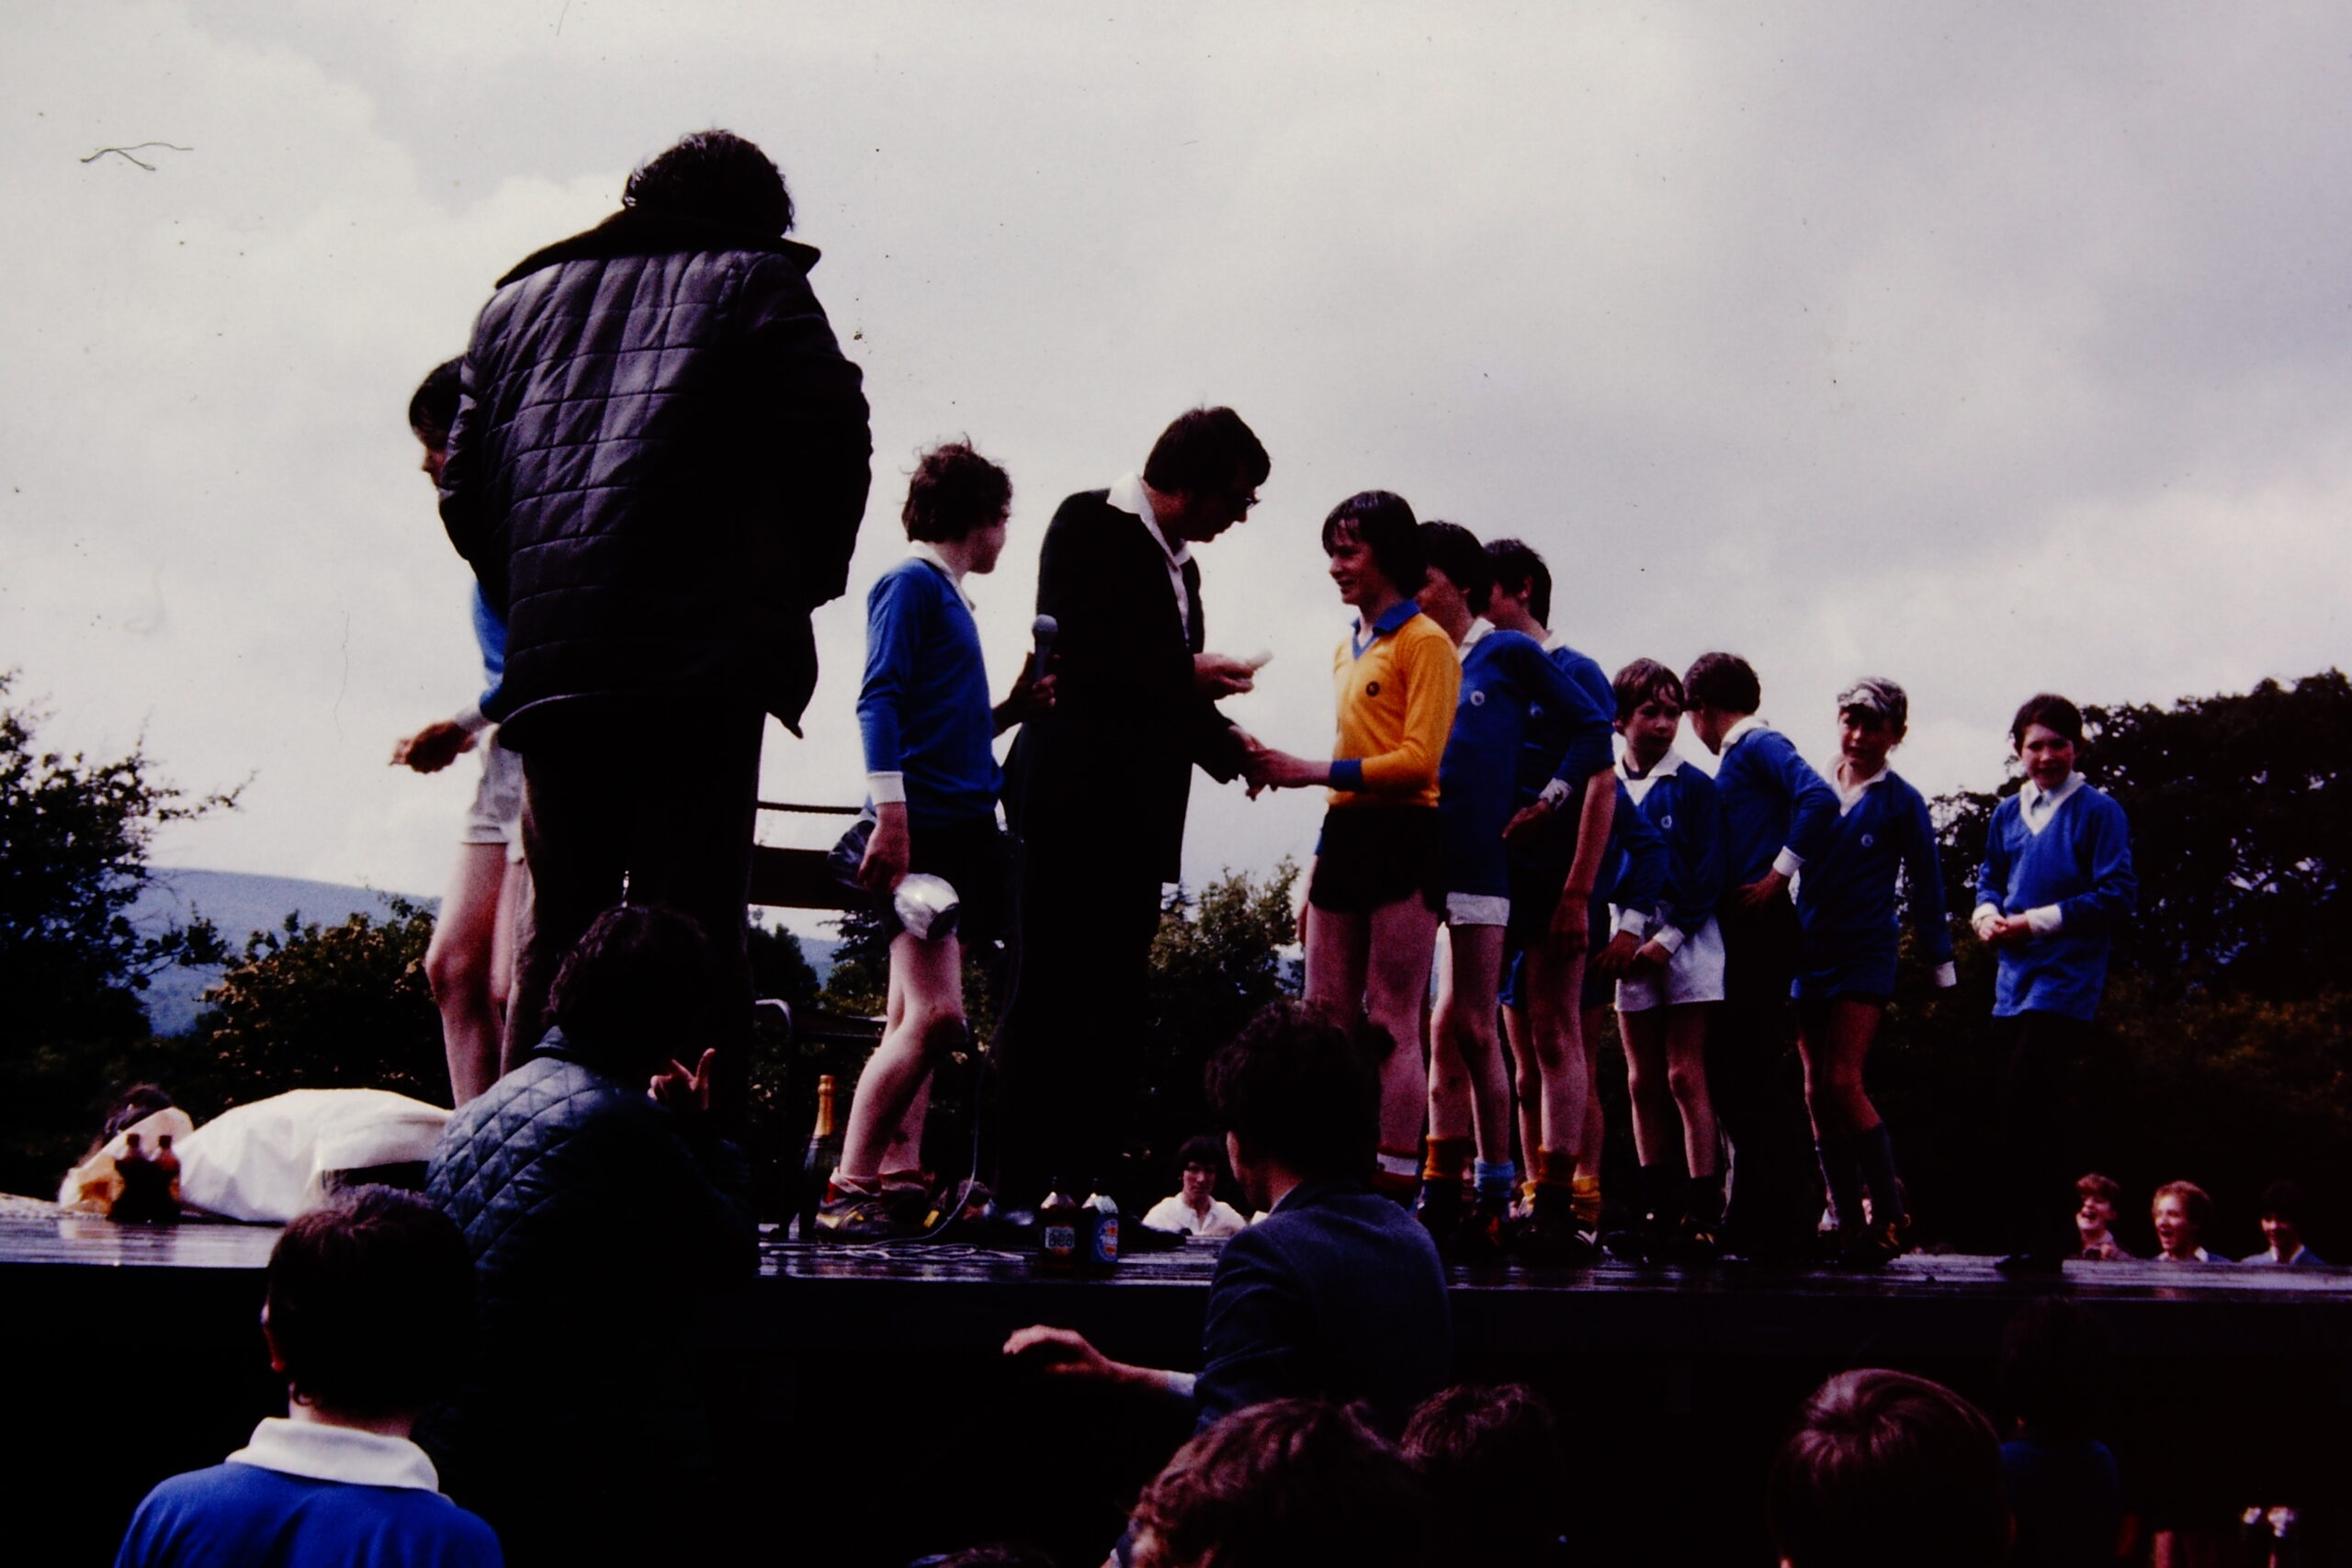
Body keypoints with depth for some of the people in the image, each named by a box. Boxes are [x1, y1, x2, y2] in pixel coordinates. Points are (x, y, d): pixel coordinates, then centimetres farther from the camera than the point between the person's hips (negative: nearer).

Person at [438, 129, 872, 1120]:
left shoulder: (520, 299, 24)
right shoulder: (754, 283, 12)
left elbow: (465, 488, 18)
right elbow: (829, 437, -1)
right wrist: (802, 583, 12)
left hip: (547, 659, 4)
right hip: (703, 654, -4)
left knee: (555, 925, 10)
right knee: (691, 923, -7)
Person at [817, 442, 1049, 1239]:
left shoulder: (949, 598, 22)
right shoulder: (912, 585, -4)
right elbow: (879, 703, -14)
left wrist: (1012, 710, 15)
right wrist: (891, 817, -22)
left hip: (961, 828, 10)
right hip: (921, 828, -10)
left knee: (915, 1018, 6)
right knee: (935, 1013, -17)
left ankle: (900, 1180, 6)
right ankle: (848, 1189, -15)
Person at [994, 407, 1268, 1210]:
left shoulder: (1180, 565, 21)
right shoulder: (1091, 524, -3)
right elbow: (1075, 657, -15)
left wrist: (1231, 747, 7)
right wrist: (1190, 674, -11)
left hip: (1139, 812, 8)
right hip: (1075, 801, -8)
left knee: (1118, 1005, 5)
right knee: (1049, 995, -9)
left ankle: (1088, 1187, 6)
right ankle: (1020, 1192, -10)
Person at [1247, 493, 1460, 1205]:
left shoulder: (1424, 643, -5)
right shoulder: (1348, 649, 21)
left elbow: (1419, 761, -14)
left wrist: (1308, 771, -16)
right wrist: (1318, 870, 17)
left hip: (1402, 843, -8)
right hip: (1345, 840, 8)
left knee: (1392, 1026, -8)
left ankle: (1395, 1190, -7)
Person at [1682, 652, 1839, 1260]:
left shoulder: (1758, 744, -5)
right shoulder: (1738, 756, 22)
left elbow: (1819, 799, -22)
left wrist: (1778, 875, -16)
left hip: (1760, 926, -10)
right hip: (1736, 930, 10)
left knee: (1751, 1072, -9)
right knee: (1730, 1068, 9)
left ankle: (1775, 1226, -8)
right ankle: (1752, 1221, 13)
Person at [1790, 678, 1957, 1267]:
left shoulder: (1901, 802, 0)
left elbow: (1924, 887, 4)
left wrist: (1941, 963, 5)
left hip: (1864, 955, -5)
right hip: (1809, 954, 5)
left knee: (1842, 1084, -15)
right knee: (1817, 1094, 3)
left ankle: (1890, 1213, -5)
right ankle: (1849, 1224, 7)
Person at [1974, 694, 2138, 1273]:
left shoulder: (2098, 811, -4)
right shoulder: (2008, 813, 14)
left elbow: (2118, 896, -10)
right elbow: (1990, 880, 24)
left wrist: (2037, 921, -15)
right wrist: (1988, 915, 0)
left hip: (2065, 979, -7)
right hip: (2013, 979, 7)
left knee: (2021, 1103, -17)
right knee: (2035, 1111, 10)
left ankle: (2031, 1237, -13)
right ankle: (2045, 1235, 17)